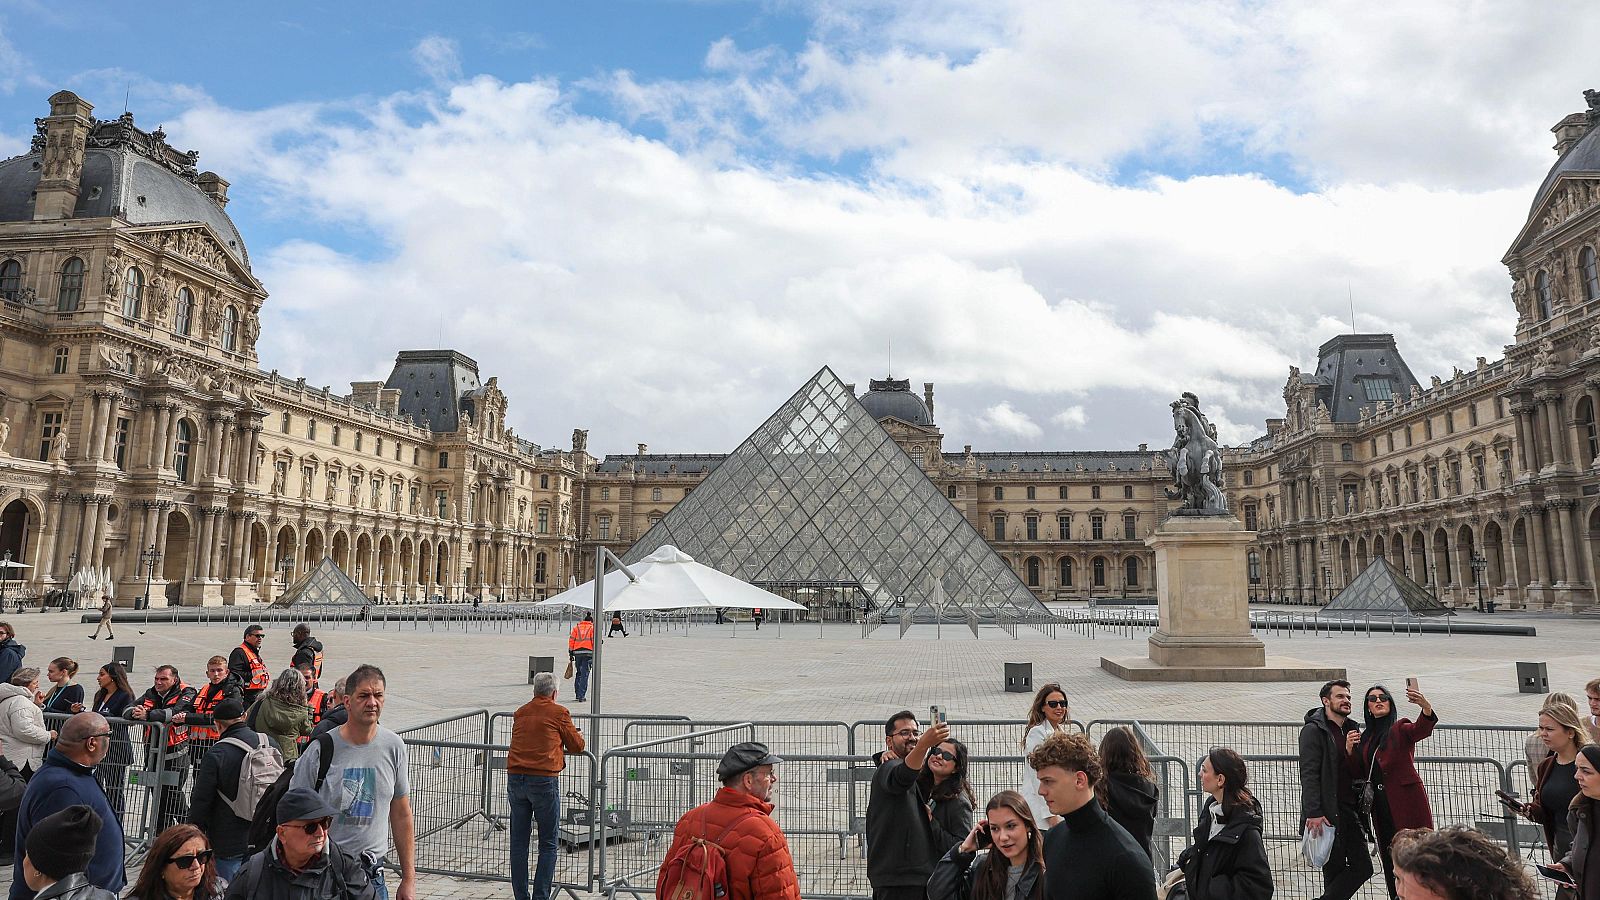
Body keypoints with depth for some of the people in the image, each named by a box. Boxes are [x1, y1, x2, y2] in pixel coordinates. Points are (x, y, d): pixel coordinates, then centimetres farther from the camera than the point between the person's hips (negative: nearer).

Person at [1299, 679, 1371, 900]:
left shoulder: (1352, 730, 15)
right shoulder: (1313, 730, -9)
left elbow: (1358, 773, 13)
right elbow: (1309, 775, -14)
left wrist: (1350, 750, -7)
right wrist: (1313, 813, -21)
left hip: (1350, 811, 7)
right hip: (1327, 813, -7)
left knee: (1362, 867, 7)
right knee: (1335, 869, -3)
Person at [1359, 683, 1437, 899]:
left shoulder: (1400, 729, -1)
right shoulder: (1366, 738, 15)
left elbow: (1423, 729, -25)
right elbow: (1361, 774, 13)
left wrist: (1425, 707, -46)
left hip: (1407, 803, -6)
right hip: (1381, 806, 6)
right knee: (1390, 861, 9)